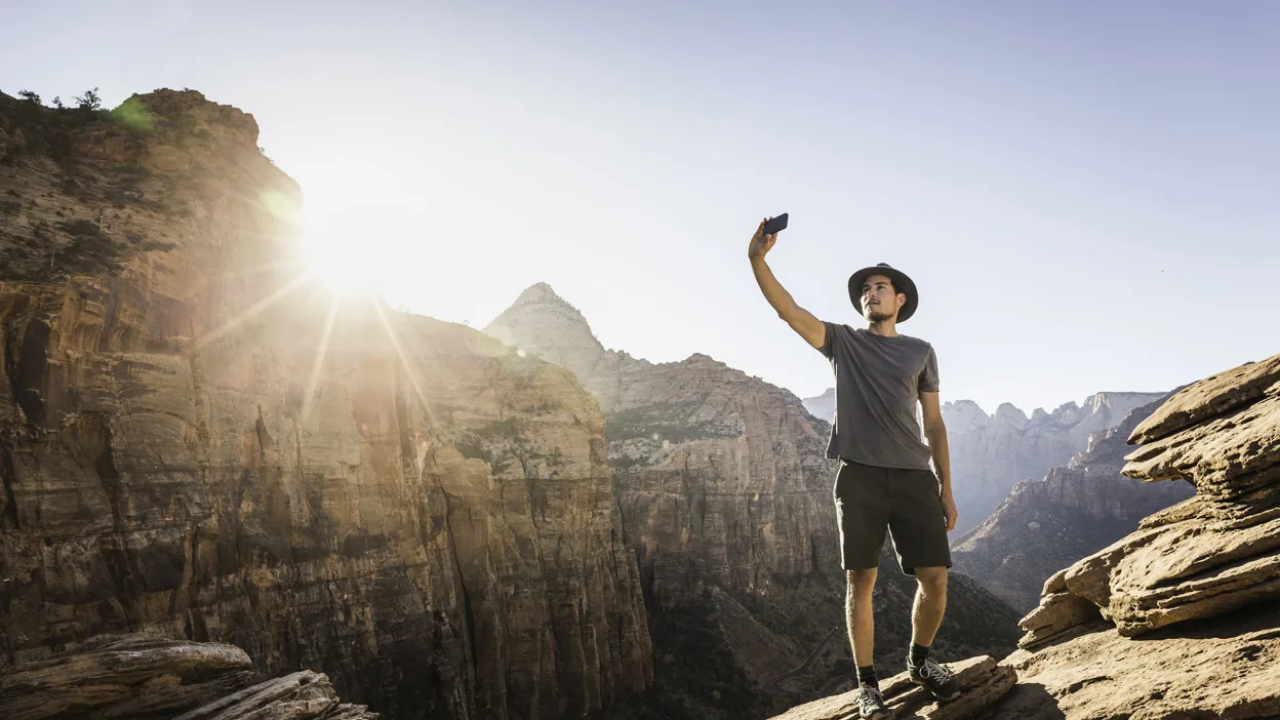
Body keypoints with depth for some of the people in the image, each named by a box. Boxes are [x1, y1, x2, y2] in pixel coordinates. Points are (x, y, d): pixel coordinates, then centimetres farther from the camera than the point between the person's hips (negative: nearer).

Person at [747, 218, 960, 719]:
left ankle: (920, 661, 26)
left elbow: (934, 423, 13)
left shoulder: (921, 351, 14)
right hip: (859, 478, -1)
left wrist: (946, 488, 8)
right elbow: (786, 308, -5)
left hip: (915, 477, 2)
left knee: (935, 578, -2)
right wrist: (757, 259, -21)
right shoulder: (842, 342, 9)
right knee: (860, 581, 0)